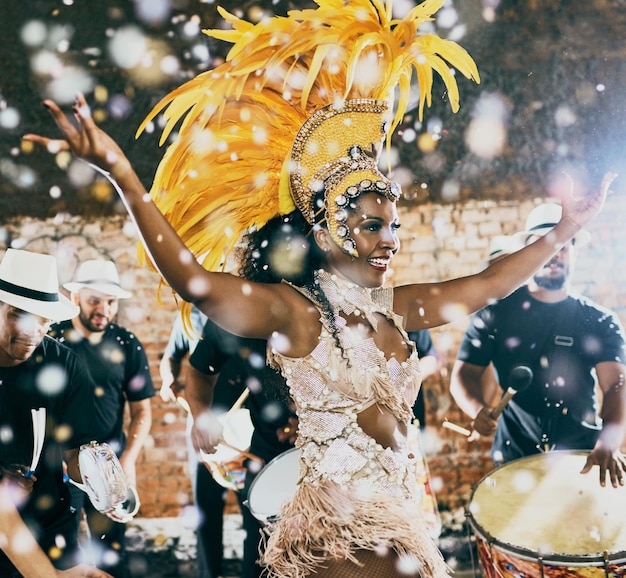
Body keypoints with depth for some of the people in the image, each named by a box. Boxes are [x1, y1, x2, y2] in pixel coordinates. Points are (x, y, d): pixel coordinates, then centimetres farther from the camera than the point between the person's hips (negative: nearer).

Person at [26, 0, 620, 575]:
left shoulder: (394, 308, 4)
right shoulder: (294, 313, -15)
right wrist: (124, 178, -39)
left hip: (402, 517, 7)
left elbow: (489, 283, 14)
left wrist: (563, 231, 18)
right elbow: (193, 280, -30)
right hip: (338, 530, -7)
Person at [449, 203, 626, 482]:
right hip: (515, 457, 0)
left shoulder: (600, 321, 0)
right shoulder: (496, 312, 0)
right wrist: (478, 409, -23)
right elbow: (464, 373, 0)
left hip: (584, 456, 1)